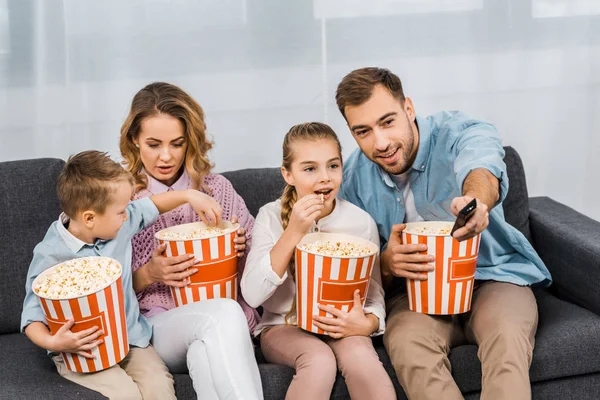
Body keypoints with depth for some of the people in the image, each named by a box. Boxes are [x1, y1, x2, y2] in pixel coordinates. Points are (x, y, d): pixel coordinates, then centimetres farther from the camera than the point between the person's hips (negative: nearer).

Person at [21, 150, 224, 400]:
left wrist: (189, 196, 8)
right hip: (81, 350, -5)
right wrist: (52, 342, -29)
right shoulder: (50, 256, -15)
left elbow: (151, 206, 20)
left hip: (130, 338, 5)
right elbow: (33, 315, -11)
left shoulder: (120, 224, 1)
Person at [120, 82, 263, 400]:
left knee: (206, 352, -36)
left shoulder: (217, 188, 10)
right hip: (154, 324, -1)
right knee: (222, 313, -34)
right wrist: (148, 275, -14)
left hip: (224, 320, 2)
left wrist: (240, 248, -5)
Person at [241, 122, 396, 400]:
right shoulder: (271, 216, -7)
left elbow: (374, 295, 3)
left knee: (360, 357, -31)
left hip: (340, 327, 1)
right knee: (320, 360, -32)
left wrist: (366, 324, -21)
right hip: (282, 327, -1)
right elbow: (252, 295, -17)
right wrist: (293, 233, -24)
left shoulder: (361, 221, -3)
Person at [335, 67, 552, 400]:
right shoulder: (355, 177, -4)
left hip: (492, 274, -2)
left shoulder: (461, 134, -14)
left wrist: (476, 199, -67)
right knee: (406, 343, -32)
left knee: (507, 339, -35)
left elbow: (482, 172, -40)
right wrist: (387, 264, -26)